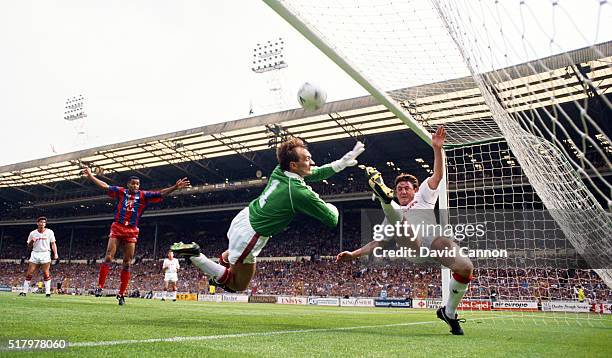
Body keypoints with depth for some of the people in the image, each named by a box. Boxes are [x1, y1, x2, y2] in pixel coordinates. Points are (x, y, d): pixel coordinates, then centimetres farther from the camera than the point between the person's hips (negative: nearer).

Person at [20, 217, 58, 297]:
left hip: (45, 254, -2)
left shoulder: (49, 232, 3)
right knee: (29, 273, -2)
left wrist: (55, 253, -11)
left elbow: (53, 244, 2)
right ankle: (24, 291, 5)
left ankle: (48, 292, -6)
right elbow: (29, 247, 13)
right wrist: (31, 242, -9)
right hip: (35, 254, 2)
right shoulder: (32, 233, 7)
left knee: (46, 274, -8)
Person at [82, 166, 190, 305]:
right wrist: (90, 176, 2)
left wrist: (175, 187, -8)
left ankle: (121, 294, 8)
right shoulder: (120, 191, 5)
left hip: (132, 232, 1)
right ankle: (100, 287, -1)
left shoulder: (143, 195, 5)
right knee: (108, 258, -9)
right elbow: (104, 186, 5)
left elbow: (160, 194, 1)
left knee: (127, 263, 2)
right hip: (117, 228, -1)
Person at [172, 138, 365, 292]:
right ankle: (194, 255, 0)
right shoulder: (301, 194, -27)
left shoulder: (279, 171, -5)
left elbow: (315, 173, 13)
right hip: (249, 236, -8)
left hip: (244, 216, 8)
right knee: (238, 286, 12)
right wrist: (331, 207, 7)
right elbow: (332, 220, -15)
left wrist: (343, 162, 7)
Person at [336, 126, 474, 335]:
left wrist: (437, 148, 4)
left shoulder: (424, 196, 31)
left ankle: (449, 312, -2)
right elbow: (377, 242, 31)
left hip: (435, 239, 0)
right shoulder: (393, 214, 34)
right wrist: (353, 254, 21)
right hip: (412, 247, 1)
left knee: (466, 268, -24)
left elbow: (438, 175, 16)